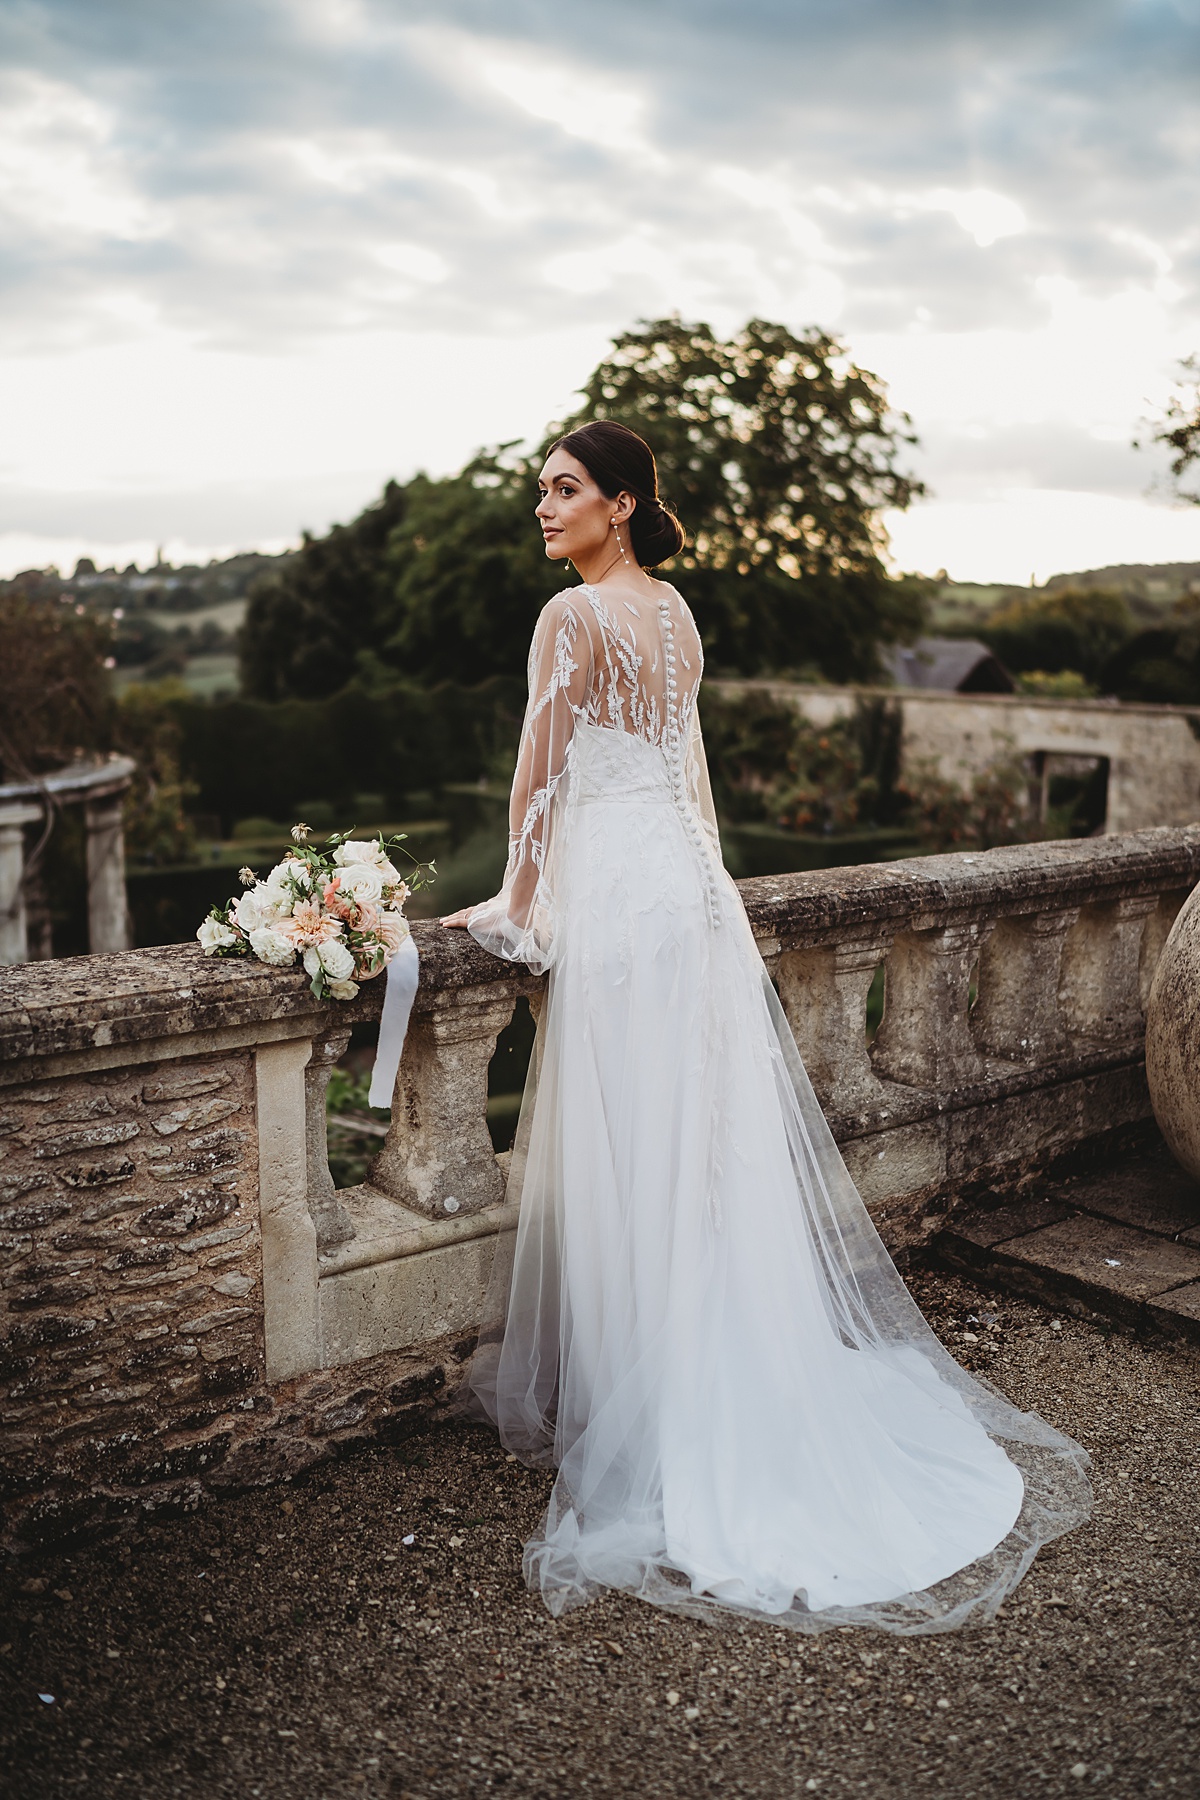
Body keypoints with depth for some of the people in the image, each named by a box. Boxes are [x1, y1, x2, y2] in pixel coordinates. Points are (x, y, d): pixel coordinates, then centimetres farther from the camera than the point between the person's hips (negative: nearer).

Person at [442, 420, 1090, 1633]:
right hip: (690, 878, 8)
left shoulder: (575, 614, -11)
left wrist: (513, 905, 1)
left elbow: (540, 777, -10)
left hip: (618, 888, -8)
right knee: (713, 1146, 14)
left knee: (629, 1158, 0)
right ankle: (762, 1385, 25)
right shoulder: (676, 612, 14)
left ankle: (638, 1407, 12)